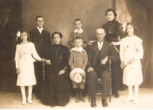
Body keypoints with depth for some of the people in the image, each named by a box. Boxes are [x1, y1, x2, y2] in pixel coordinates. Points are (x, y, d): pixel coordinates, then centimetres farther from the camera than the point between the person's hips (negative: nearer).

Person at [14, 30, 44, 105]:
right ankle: (24, 98, 10)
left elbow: (34, 54, 0)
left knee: (30, 80, 0)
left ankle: (29, 98, 11)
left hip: (29, 63, 0)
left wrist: (40, 59, -17)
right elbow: (17, 57, 7)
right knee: (22, 80, -1)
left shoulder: (31, 44, 5)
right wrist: (17, 67, 2)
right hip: (22, 64, 1)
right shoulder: (18, 46, 7)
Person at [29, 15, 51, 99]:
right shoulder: (32, 32, 9)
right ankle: (38, 93, 8)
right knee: (38, 75, -1)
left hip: (46, 57, 2)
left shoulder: (47, 33, 18)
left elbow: (49, 45, 14)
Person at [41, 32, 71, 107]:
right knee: (51, 79, -28)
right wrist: (47, 61, -5)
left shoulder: (65, 49, 12)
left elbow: (68, 61, 6)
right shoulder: (50, 49, 18)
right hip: (53, 70, 1)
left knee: (62, 79, -29)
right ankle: (52, 101, -15)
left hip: (63, 70, -1)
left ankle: (62, 101, -12)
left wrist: (64, 70, -8)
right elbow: (48, 59, 19)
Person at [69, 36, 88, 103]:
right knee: (75, 84, 2)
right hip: (74, 70, 0)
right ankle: (77, 96, 20)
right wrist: (74, 69, -10)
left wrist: (82, 69, -11)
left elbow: (85, 61, -1)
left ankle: (81, 96, 20)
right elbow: (70, 61, 0)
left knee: (82, 84, 1)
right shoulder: (72, 51, 0)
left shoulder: (84, 51, 0)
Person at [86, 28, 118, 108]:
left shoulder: (108, 45, 13)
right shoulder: (91, 46, 15)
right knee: (92, 76, -34)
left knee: (106, 76, -35)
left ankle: (104, 99, -23)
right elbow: (88, 58, 5)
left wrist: (107, 57, -18)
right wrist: (89, 66, -15)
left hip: (103, 69, 0)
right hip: (93, 69, 0)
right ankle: (92, 99, -22)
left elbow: (116, 57, 2)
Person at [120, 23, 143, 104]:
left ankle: (136, 97, 13)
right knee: (128, 77, 8)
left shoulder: (137, 39, -5)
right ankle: (130, 95, 20)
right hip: (126, 62, 4)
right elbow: (121, 51, 10)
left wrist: (134, 58, -17)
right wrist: (122, 61, 1)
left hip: (135, 61, -3)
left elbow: (140, 52, -7)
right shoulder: (124, 40, 7)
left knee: (135, 78, 2)